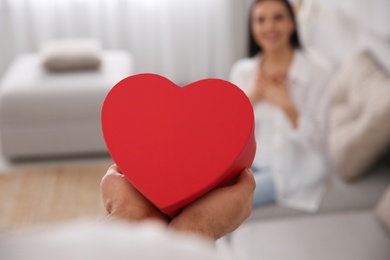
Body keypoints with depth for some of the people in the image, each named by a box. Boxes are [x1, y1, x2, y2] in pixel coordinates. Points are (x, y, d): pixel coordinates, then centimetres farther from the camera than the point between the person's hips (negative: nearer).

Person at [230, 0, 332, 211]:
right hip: (248, 159, 5)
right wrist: (251, 98, -14)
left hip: (292, 168, -5)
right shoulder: (242, 70, 1)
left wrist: (286, 105, -25)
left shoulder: (318, 74, -13)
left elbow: (317, 142, -13)